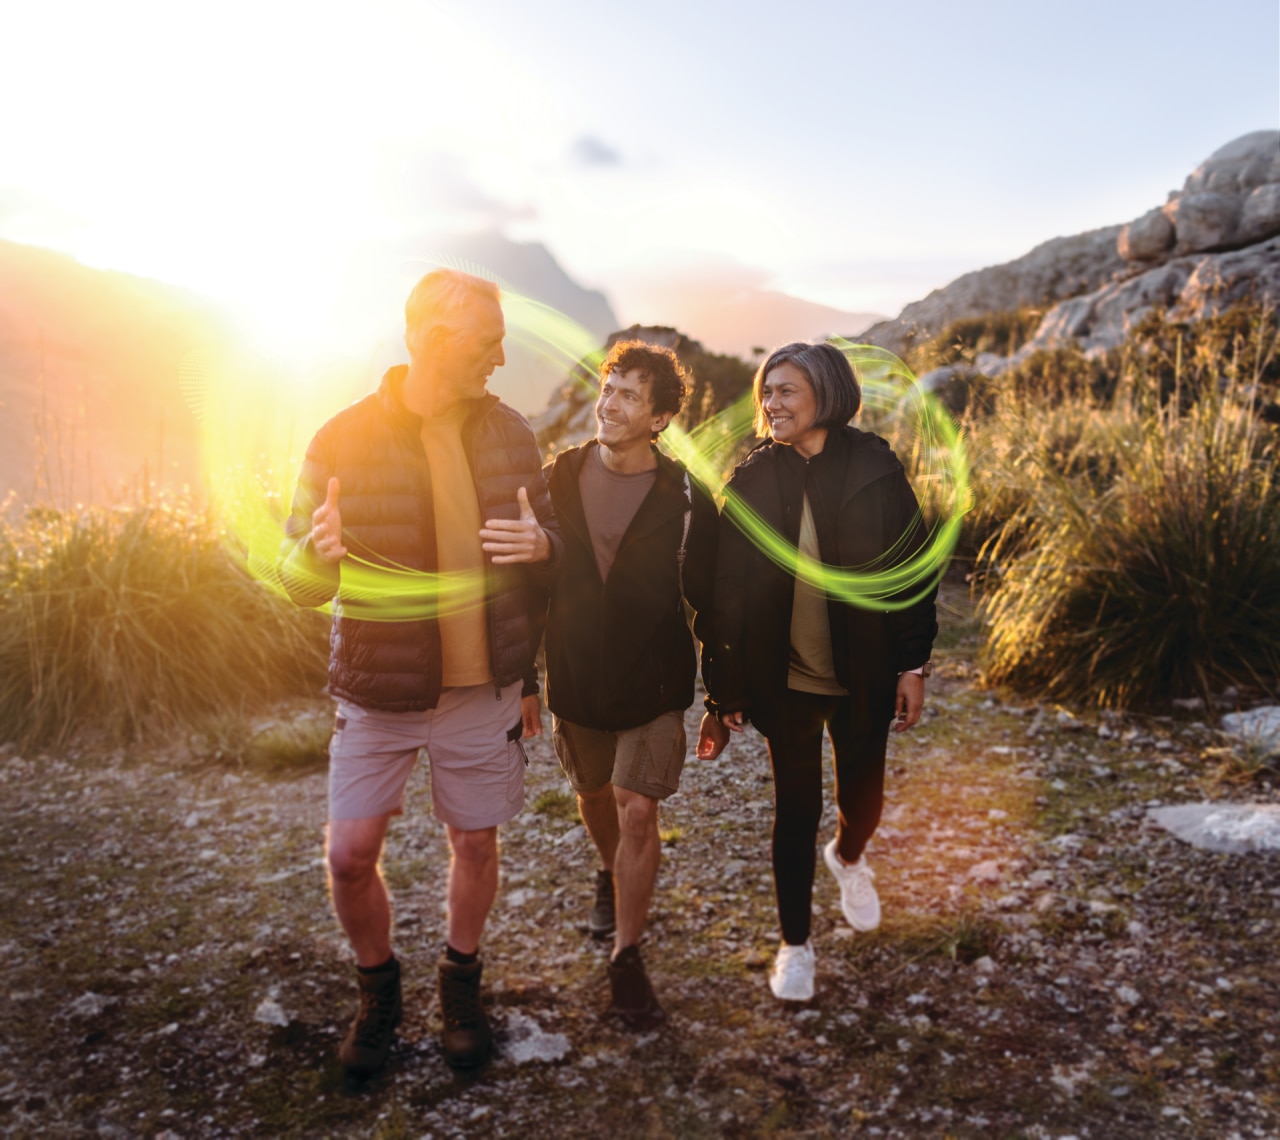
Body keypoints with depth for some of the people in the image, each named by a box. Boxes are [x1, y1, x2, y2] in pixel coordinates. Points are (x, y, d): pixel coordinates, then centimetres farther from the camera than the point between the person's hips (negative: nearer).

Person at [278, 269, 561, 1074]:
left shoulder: (508, 431, -2)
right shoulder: (345, 439, -10)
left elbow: (550, 544, 7)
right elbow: (301, 583, -8)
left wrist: (540, 544, -19)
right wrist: (317, 552, -32)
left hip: (485, 683, 2)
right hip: (379, 688, -1)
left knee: (476, 840, 11)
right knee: (351, 854, 0)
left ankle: (461, 984, 37)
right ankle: (378, 990, 29)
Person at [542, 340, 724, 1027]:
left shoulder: (686, 501, -11)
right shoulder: (558, 480, -5)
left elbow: (710, 605, -3)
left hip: (654, 687, -3)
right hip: (574, 681, 3)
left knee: (638, 813, -5)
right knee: (594, 794, 22)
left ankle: (626, 959, 14)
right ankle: (610, 876, 54)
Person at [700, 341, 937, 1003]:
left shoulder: (874, 471, -6)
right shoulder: (751, 480, -4)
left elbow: (912, 569, -2)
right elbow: (726, 588, -1)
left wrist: (914, 663, -4)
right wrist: (725, 681, -2)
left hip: (863, 677, 0)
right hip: (785, 680, 0)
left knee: (863, 794, 16)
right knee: (795, 808, 7)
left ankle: (847, 856, 53)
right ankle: (795, 944, 26)